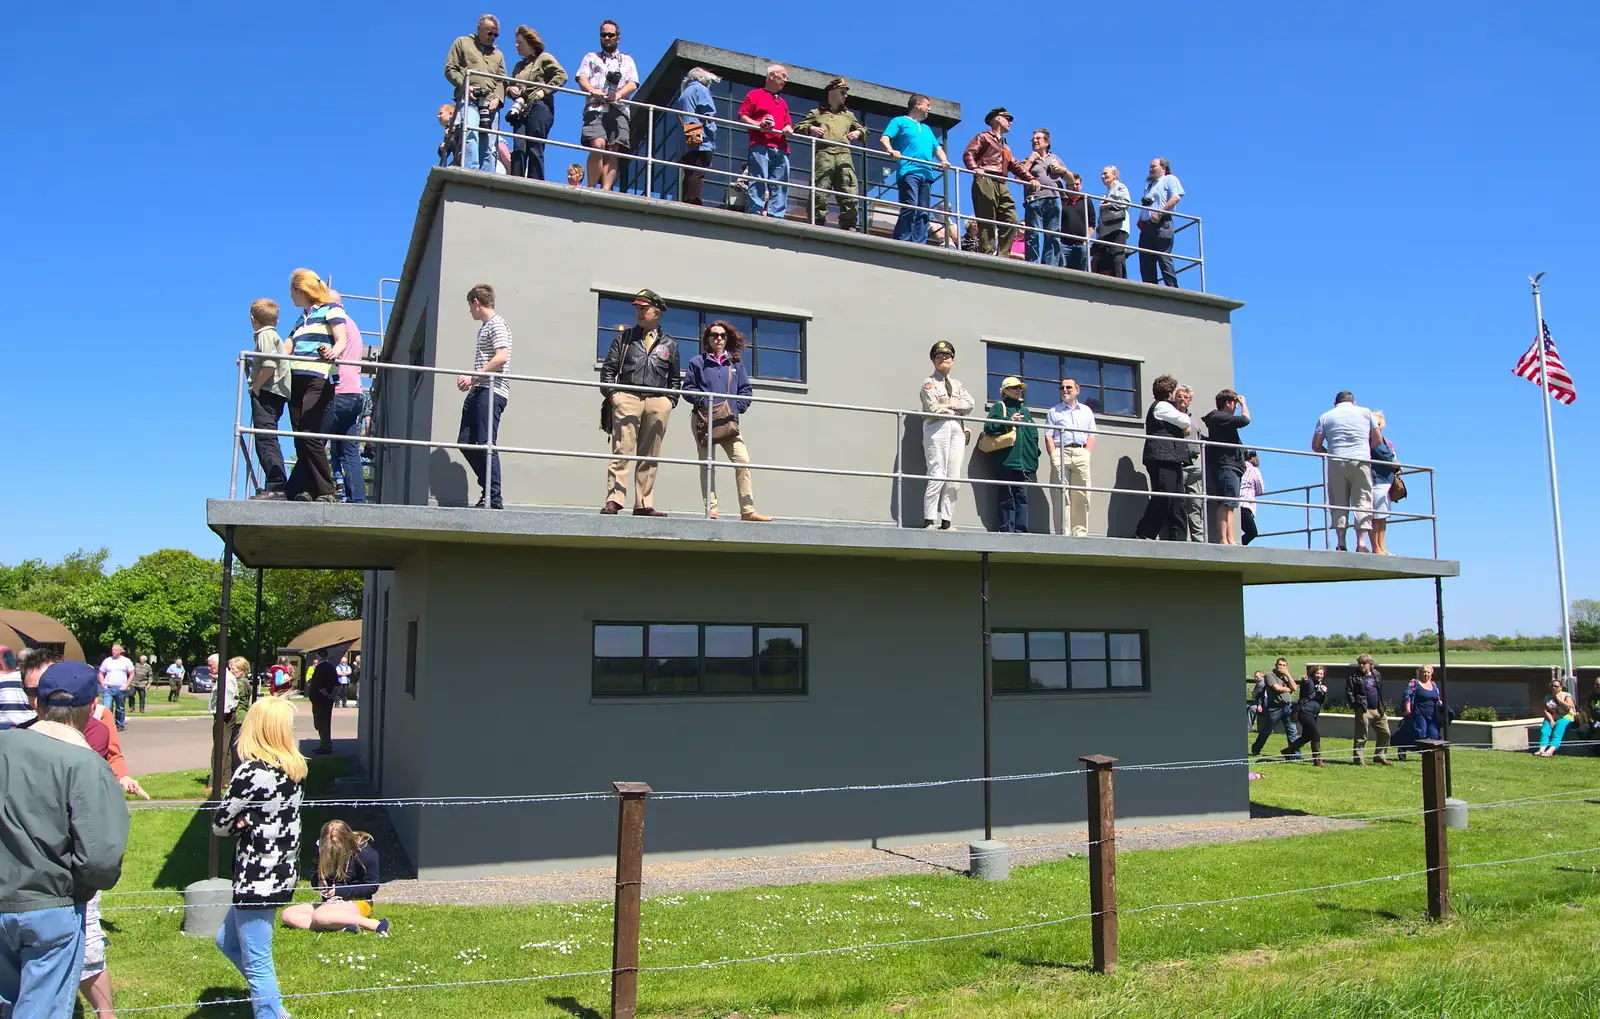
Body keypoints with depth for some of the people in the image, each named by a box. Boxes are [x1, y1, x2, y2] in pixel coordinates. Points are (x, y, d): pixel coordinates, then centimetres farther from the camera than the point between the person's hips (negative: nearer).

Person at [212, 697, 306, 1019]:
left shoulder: (252, 773, -21)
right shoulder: (294, 768, 2)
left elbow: (219, 824, -12)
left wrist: (240, 823, 6)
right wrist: (248, 821, -6)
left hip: (257, 879, -9)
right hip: (281, 872, 9)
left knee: (256, 963, 5)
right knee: (227, 941, 26)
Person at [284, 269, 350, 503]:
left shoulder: (330, 309, 7)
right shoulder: (301, 319, 28)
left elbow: (342, 340, -7)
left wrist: (334, 352, -29)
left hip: (318, 379, -8)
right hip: (297, 379, 8)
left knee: (309, 436, -17)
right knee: (300, 439, -1)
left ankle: (327, 492, -15)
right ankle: (306, 491, -2)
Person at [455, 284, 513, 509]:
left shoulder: (497, 325, -6)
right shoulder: (484, 327, 24)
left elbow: (502, 357, -19)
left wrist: (473, 377, -17)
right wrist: (470, 380, 15)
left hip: (491, 391, -10)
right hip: (478, 391, 10)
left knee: (485, 443, -13)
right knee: (466, 442, 8)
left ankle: (494, 499, -11)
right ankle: (489, 489, 14)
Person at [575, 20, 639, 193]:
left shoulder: (627, 60, 27)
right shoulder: (591, 57, 25)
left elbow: (633, 84, 11)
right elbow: (581, 77, 9)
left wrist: (619, 94, -11)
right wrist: (592, 89, -14)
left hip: (618, 110, 2)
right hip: (595, 108, -2)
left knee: (612, 152, -13)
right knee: (598, 145, -23)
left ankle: (606, 190, -20)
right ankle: (591, 188, -22)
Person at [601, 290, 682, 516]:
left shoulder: (669, 344, 17)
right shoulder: (624, 337, 14)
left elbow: (675, 378, 21)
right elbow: (608, 369, 11)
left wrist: (670, 400, 7)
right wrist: (612, 394, -2)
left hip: (658, 403, 2)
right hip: (627, 398, -2)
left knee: (649, 456, 3)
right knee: (622, 452, -10)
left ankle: (643, 504, 5)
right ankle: (613, 501, -14)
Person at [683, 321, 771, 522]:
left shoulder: (736, 363, 16)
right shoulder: (698, 362, 9)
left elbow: (745, 390, 14)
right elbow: (687, 388, 6)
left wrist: (737, 407, -2)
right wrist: (703, 400, -10)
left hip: (729, 421, 2)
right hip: (704, 420, -1)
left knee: (743, 460, -12)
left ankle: (748, 510, -10)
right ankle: (711, 509, 5)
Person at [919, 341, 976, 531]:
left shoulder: (957, 384, 23)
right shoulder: (929, 383, 7)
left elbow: (971, 404, 6)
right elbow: (933, 408, -8)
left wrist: (950, 404, -5)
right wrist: (957, 411, 1)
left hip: (957, 429, 6)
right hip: (937, 428, -5)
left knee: (954, 479, -1)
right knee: (937, 475, -13)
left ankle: (946, 522, 0)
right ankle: (929, 521, -14)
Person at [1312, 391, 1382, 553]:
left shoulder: (1325, 417, 12)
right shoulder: (1365, 412, 13)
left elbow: (1316, 446, 6)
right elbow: (1378, 440, 11)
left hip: (1337, 463, 1)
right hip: (1361, 461, 0)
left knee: (1339, 503, 3)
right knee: (1362, 501, 0)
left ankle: (1341, 544, -6)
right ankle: (1361, 544, -10)